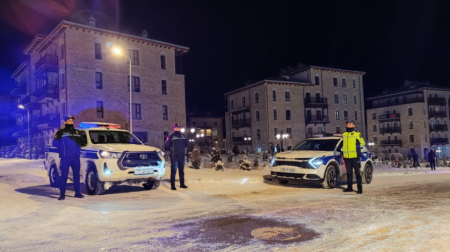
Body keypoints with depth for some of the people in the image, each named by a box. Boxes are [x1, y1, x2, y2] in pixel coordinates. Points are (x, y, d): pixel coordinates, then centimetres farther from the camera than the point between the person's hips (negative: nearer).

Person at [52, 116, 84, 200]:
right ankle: (62, 194, 2)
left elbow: (81, 142, 23)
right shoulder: (61, 132, 1)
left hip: (76, 158, 5)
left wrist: (77, 149, 10)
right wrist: (63, 146, -4)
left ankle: (77, 193, 18)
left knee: (77, 175, 10)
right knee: (64, 176, -3)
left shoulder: (77, 132, 15)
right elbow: (54, 143, -3)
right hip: (65, 158, -5)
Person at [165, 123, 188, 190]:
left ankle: (182, 184, 24)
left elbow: (186, 144, 24)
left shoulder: (183, 136, 10)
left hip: (182, 156, 5)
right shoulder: (171, 136, -5)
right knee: (173, 171, -5)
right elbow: (167, 145, -2)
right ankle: (173, 185, 0)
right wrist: (171, 150, 4)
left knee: (181, 171, 13)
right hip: (174, 157, -5)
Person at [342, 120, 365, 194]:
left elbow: (363, 142, 7)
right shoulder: (344, 134, 14)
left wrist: (357, 146, -5)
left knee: (357, 172, -2)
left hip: (355, 157, -5)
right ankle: (349, 187, 19)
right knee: (349, 173, 10)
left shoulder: (357, 134, 0)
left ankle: (360, 188, 3)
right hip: (346, 157, 5)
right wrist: (343, 149, 13)